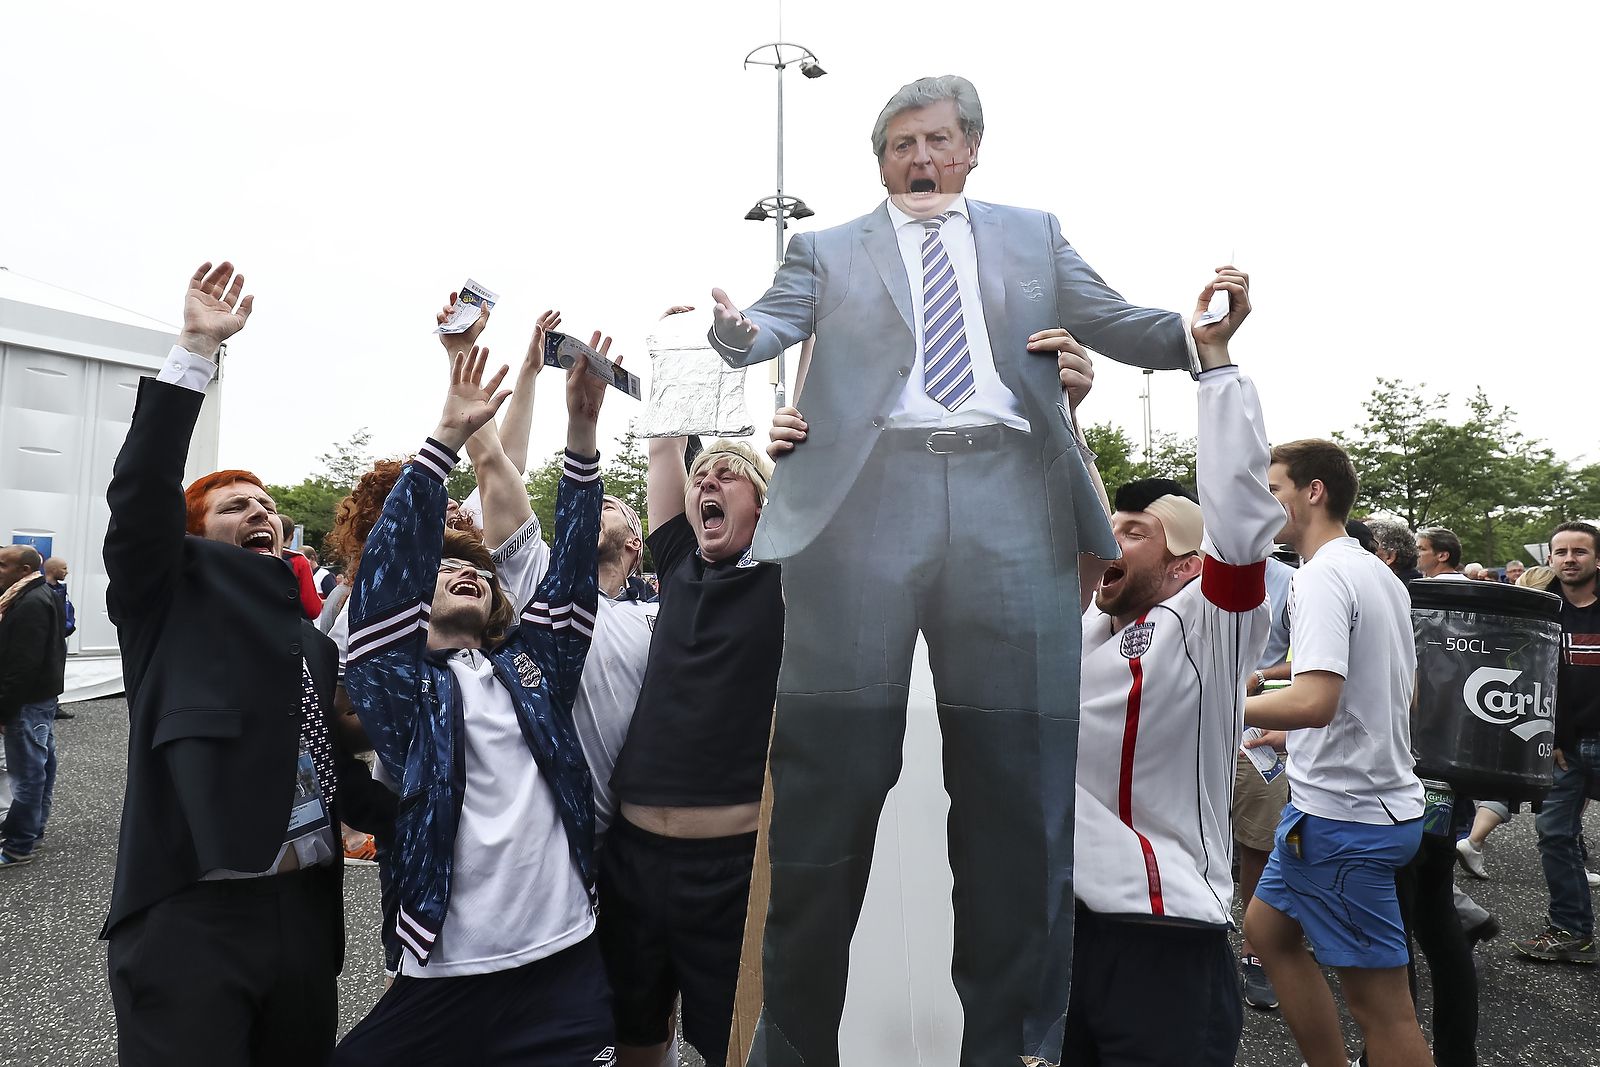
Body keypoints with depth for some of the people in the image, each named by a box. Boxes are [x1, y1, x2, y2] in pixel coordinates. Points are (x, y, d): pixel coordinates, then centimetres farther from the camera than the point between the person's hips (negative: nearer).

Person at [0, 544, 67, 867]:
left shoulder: (31, 604, -19)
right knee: (40, 764, 16)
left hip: (29, 700, -11)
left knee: (26, 770, -5)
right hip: (42, 695, 11)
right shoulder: (40, 596, 14)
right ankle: (32, 828, 26)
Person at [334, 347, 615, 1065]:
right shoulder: (398, 685, 2)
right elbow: (383, 575, -11)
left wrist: (582, 427, -10)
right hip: (446, 975, -2)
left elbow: (570, 564, 0)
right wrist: (447, 435, -18)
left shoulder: (532, 663, 10)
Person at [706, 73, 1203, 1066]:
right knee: (831, 775, 2)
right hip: (868, 495, -1)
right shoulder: (828, 250, 18)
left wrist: (1199, 331, -4)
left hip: (1012, 501, 2)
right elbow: (772, 326, 4)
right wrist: (734, 326, -19)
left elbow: (1116, 323, 15)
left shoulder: (1034, 235, 22)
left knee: (1020, 782, 4)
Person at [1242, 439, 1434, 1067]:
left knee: (1380, 1002, 0)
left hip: (1343, 815, -10)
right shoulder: (1379, 574, 13)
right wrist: (1286, 729, 24)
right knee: (1266, 928, 21)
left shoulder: (1323, 577, -18)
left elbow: (1315, 702, -31)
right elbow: (1402, 692, 22)